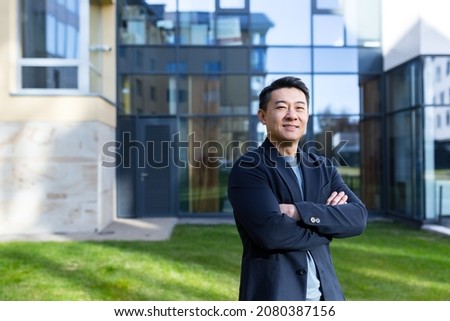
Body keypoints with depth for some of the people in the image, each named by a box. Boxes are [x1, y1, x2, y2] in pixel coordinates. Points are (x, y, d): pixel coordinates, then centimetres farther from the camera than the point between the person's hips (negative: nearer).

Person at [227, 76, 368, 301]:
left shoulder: (323, 168, 8)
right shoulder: (247, 168, -8)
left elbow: (358, 218, -5)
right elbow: (271, 232, -21)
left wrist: (299, 211, -17)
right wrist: (328, 223, -8)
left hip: (325, 293, 5)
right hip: (273, 294, -5)